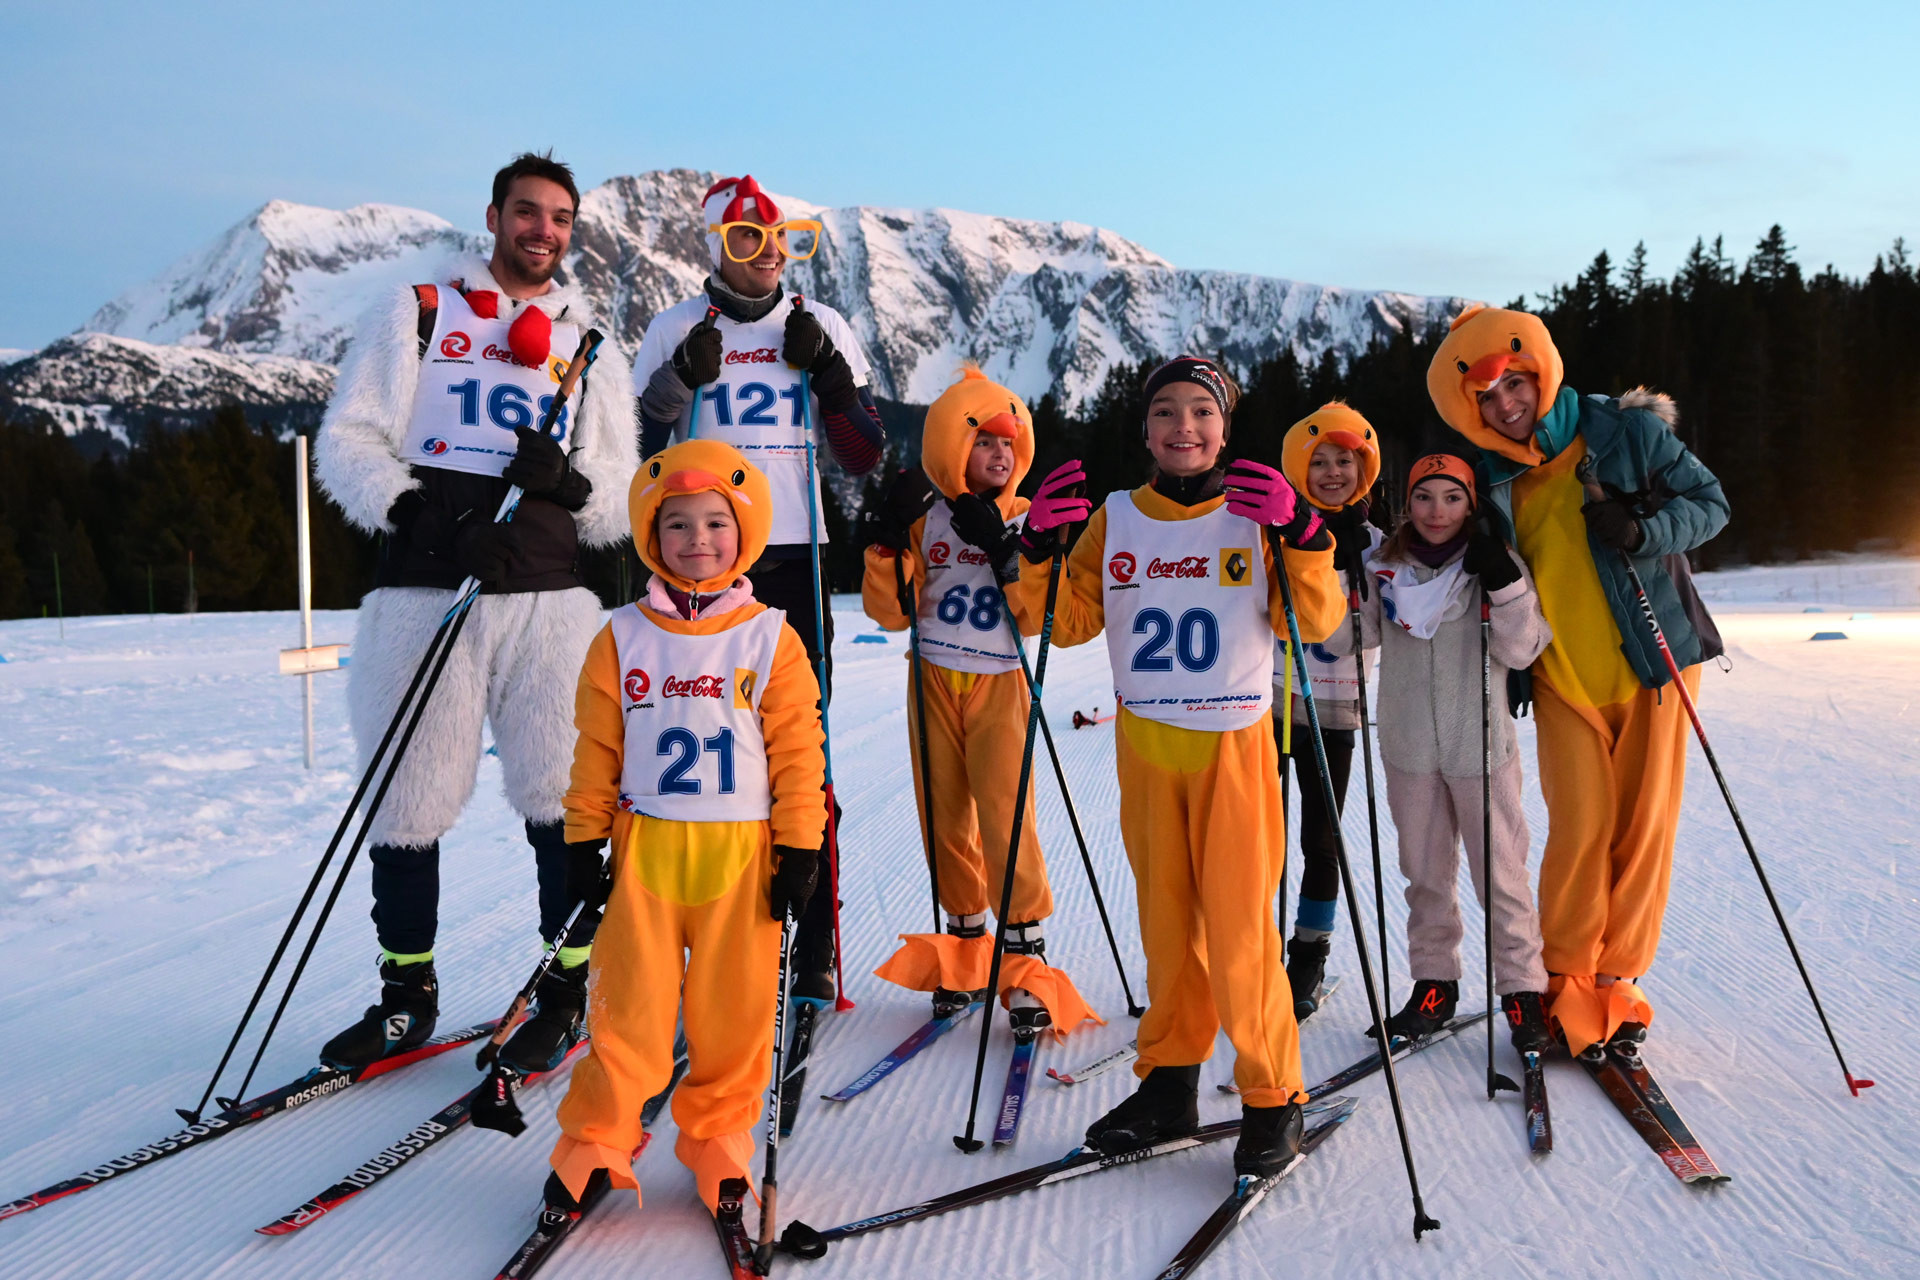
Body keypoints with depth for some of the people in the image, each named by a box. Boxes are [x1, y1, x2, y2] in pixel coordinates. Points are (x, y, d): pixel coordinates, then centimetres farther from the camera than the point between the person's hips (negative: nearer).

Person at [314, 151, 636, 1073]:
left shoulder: (592, 347, 17)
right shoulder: (416, 313, 13)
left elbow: (625, 501, 12)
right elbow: (348, 443, 5)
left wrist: (572, 483, -10)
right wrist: (419, 514, -12)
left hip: (550, 598, 1)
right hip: (423, 591, 0)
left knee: (563, 797, -4)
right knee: (408, 797, 3)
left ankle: (568, 991, 10)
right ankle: (407, 995, 19)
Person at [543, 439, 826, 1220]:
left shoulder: (769, 639, 1)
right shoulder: (622, 638, 4)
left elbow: (798, 751, 1)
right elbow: (595, 750, 7)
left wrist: (799, 848, -2)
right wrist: (584, 845, 4)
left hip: (742, 853, 0)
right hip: (644, 851, 0)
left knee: (733, 1012, 7)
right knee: (629, 1009, 4)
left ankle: (718, 1144, 24)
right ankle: (594, 1146, 19)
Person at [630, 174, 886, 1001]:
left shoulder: (821, 327, 11)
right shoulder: (677, 330, 8)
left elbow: (865, 458, 8)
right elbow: (639, 452, 3)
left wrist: (829, 374, -5)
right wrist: (681, 381, -10)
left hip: (795, 558, 1)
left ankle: (816, 946, 5)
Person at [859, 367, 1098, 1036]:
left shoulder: (1025, 521, -1)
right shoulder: (924, 517, 1)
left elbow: (1038, 617, -8)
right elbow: (890, 611, -2)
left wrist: (1004, 552, -20)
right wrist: (891, 539, -15)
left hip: (999, 685, -2)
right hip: (933, 684, 2)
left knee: (1006, 817, -10)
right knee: (944, 818, 8)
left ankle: (1026, 959, -2)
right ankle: (963, 946, 25)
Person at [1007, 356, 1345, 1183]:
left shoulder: (1255, 513, -1)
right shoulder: (1116, 519, 6)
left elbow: (1316, 624, -7)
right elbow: (1069, 623, 7)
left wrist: (1301, 536, -20)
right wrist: (1039, 551, -7)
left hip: (1235, 739, -3)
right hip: (1145, 742, 3)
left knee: (1239, 924, -4)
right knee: (1164, 918, 12)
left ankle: (1271, 1097, 11)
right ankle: (1170, 1082, 25)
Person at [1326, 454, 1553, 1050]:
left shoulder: (1492, 562, -4)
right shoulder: (1384, 565, 3)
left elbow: (1520, 650, -10)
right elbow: (1343, 638, 1)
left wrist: (1504, 582, -22)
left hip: (1481, 744, -3)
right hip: (1409, 747, 3)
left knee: (1501, 873, 1)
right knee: (1425, 871, 13)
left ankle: (1522, 990, 13)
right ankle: (1434, 983, 26)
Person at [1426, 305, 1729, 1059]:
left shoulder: (1627, 431, -6)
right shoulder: (1490, 481, 2)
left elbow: (1710, 503, -1)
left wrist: (1643, 530, -19)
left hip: (1654, 659, -1)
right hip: (1563, 680, 1)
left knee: (1644, 827, 2)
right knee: (1581, 827, -8)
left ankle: (1616, 981, 16)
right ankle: (1566, 981, 7)